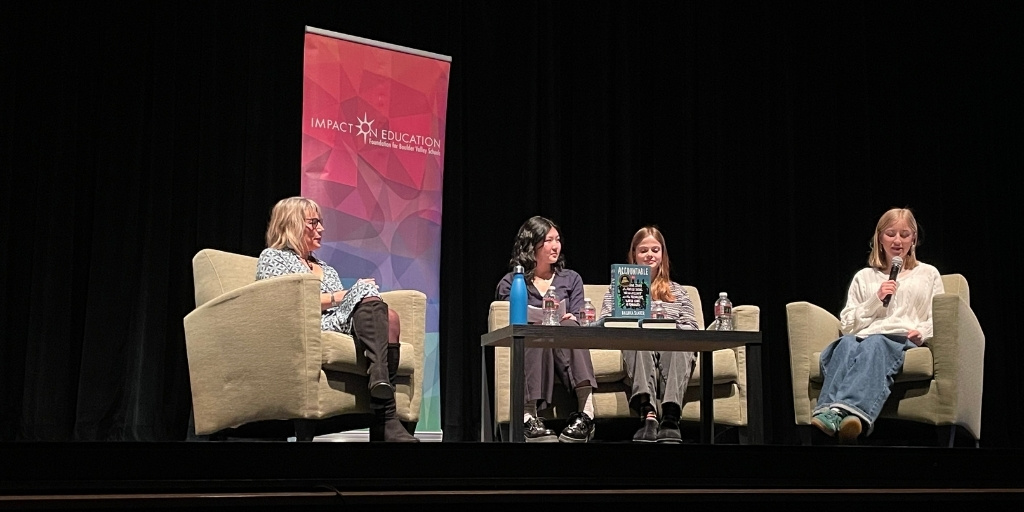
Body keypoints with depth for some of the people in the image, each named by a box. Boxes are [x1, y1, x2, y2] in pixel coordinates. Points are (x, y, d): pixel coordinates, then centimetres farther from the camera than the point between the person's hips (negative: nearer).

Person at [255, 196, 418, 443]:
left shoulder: (326, 268, 37)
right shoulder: (272, 257, 17)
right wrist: (339, 296, -4)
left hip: (346, 324, 6)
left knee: (388, 317, -29)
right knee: (368, 294, -30)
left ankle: (383, 422, -42)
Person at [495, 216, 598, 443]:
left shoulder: (571, 279, 22)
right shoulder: (510, 283, 14)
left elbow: (578, 320, 10)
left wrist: (568, 321, -14)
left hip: (568, 352, 2)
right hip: (527, 350, -2)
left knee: (568, 326, -32)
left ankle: (586, 414, -47)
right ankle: (529, 417, -50)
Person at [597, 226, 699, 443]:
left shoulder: (678, 291, 30)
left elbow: (692, 328, 16)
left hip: (674, 347, 1)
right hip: (635, 346, -1)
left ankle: (671, 416, -56)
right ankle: (648, 413, -58)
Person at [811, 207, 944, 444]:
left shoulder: (928, 274, 29)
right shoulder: (863, 277, 31)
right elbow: (847, 325, 22)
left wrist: (923, 332, -5)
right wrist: (876, 299, 7)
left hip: (903, 339, -2)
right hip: (863, 336, 2)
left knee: (874, 344, -41)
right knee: (846, 344, -38)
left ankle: (850, 411, -69)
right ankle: (828, 411, -64)